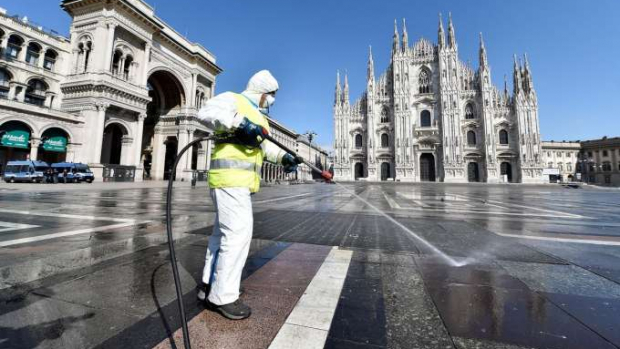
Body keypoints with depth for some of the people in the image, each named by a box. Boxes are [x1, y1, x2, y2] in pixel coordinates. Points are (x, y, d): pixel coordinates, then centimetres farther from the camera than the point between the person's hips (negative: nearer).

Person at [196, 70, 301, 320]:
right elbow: (206, 112, -17)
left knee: (223, 231, 14)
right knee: (238, 232, -11)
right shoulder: (233, 99, 1)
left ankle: (209, 286, 27)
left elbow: (264, 145, 21)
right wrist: (240, 122, -24)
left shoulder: (257, 115, 27)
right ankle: (222, 297, 2)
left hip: (241, 181, 10)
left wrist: (283, 157, 6)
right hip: (230, 177, -10)